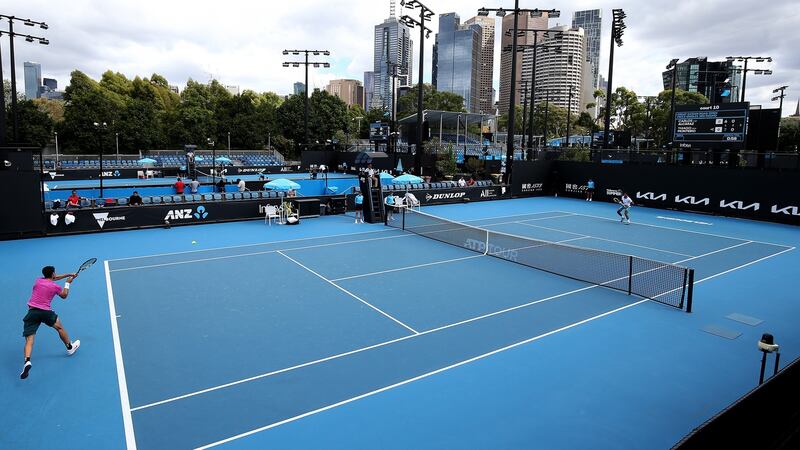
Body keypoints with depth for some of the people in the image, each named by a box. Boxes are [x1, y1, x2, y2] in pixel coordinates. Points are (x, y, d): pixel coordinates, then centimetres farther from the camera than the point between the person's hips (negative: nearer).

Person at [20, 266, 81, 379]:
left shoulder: (38, 280, 11)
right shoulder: (55, 286, 1)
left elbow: (52, 279, 31)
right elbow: (64, 296, 20)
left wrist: (68, 275, 34)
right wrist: (68, 283, 27)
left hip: (32, 312, 3)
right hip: (45, 311, -3)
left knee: (29, 340, -2)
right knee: (59, 327, 22)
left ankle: (27, 361, -23)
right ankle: (70, 347, 36)